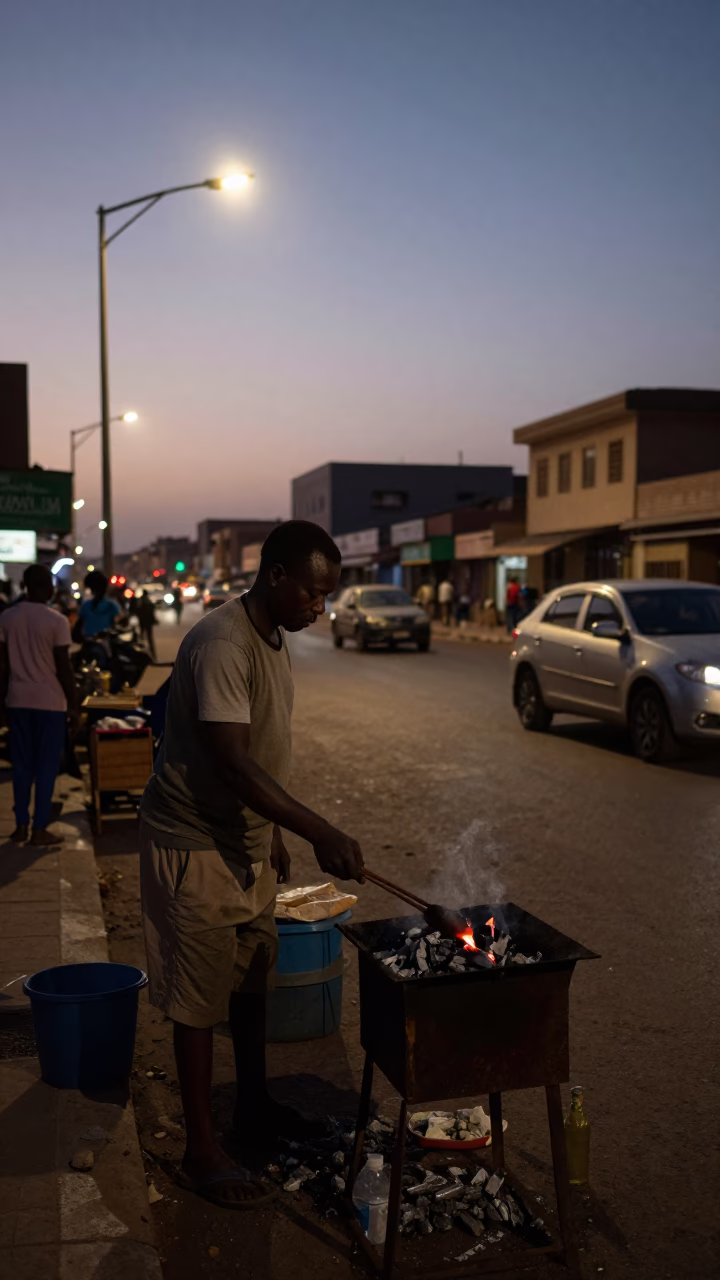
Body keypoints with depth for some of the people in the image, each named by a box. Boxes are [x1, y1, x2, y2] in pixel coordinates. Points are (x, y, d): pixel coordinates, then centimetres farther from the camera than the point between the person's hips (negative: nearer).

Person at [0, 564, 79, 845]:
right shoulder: (57, 621, -12)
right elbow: (63, 668, -11)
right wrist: (73, 703, -2)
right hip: (50, 702, -4)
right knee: (46, 766, 3)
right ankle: (40, 829, 5)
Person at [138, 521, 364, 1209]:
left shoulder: (272, 638, 6)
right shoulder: (221, 643, -25)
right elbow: (231, 761, -32)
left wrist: (273, 836, 19)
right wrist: (319, 831, -35)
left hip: (246, 841, 9)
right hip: (195, 844, -9)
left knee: (251, 980, 20)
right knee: (199, 997, 2)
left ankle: (254, 1107, 38)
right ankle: (201, 1150, 16)